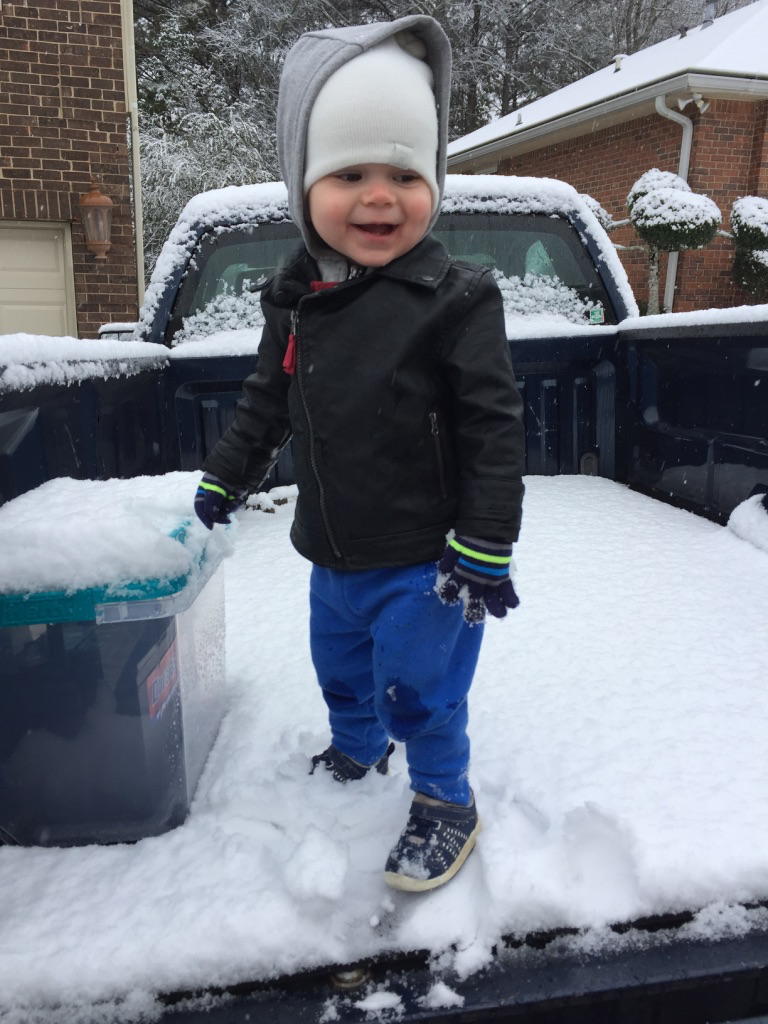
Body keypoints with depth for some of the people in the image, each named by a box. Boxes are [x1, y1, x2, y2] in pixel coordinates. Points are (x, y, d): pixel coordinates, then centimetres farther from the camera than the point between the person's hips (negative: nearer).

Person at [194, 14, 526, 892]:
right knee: (340, 667, 26)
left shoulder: (454, 299, -17)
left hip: (423, 561, -6)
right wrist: (226, 478, 19)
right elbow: (265, 401, 14)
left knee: (417, 687, 6)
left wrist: (484, 547, -18)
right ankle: (357, 750, 55)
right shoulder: (294, 298, 0)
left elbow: (494, 429, -17)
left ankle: (444, 803, 32)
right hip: (332, 554, 7)